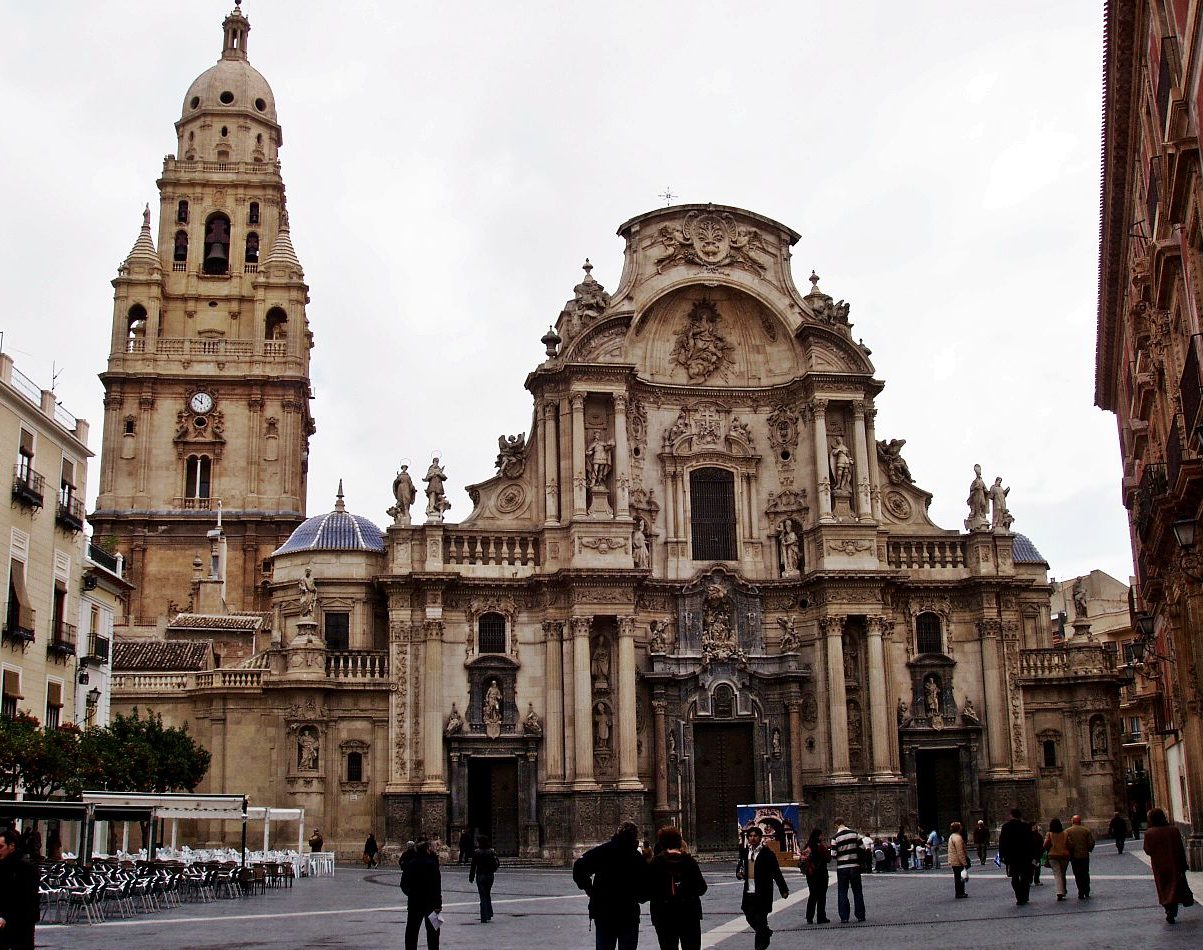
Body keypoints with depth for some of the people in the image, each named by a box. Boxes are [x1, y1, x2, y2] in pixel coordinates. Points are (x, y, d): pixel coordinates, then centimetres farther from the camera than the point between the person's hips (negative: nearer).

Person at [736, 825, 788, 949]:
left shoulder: (767, 853, -9)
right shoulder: (745, 852, 8)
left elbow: (776, 872, -9)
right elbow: (740, 866, 21)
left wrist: (784, 890, -13)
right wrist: (739, 873, -2)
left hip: (762, 894, -6)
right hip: (748, 892, 6)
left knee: (760, 920, -1)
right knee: (750, 918, 14)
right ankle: (766, 932, 39)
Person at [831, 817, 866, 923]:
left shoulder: (835, 837, -9)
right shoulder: (855, 834, -1)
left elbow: (833, 854, -12)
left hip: (842, 867, -2)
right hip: (855, 866, 2)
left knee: (842, 892, 6)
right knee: (857, 891, 12)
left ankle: (844, 917, 3)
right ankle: (861, 916, 13)